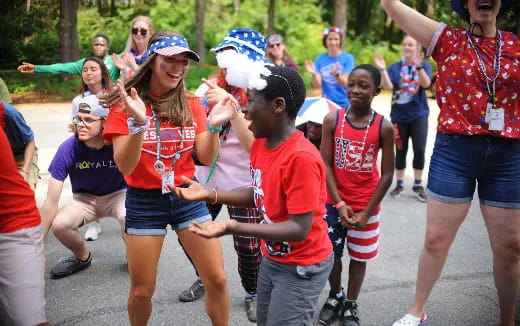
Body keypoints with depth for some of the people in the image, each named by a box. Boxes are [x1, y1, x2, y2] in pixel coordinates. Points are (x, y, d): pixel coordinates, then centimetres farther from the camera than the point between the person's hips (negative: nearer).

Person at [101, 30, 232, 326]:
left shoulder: (191, 104, 1)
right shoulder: (126, 104, -9)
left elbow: (206, 159, -1)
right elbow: (125, 167, -17)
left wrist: (213, 126, -18)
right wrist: (138, 123, -32)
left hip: (187, 197, 3)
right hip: (144, 202, -2)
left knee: (217, 280, 3)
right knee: (142, 291, 8)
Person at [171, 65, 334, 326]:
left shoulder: (302, 158, -28)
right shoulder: (260, 144, -2)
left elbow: (300, 228, -28)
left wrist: (234, 227, -35)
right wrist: (209, 194, -2)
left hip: (300, 268, -8)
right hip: (271, 260, 8)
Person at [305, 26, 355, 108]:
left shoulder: (348, 57, -4)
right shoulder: (320, 59, 2)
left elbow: (345, 82, -11)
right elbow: (317, 85, -4)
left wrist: (336, 74, -31)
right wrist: (314, 74, -23)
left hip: (344, 104, -1)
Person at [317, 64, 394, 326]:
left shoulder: (384, 127, -10)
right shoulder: (332, 120, -8)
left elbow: (387, 175, -7)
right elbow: (325, 165, -7)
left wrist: (367, 212, -10)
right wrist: (340, 204, -13)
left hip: (366, 206, 0)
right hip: (333, 203, 1)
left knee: (358, 257, 13)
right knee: (329, 254, 9)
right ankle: (335, 296, 36)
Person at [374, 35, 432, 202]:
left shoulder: (424, 65, -2)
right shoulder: (395, 67, -1)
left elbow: (426, 84, -20)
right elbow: (388, 86, -14)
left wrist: (418, 66, -35)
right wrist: (383, 69, -28)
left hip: (419, 115, -1)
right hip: (399, 116, 1)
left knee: (419, 150, -1)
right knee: (400, 150, 9)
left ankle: (418, 185, 12)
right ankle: (399, 184, 19)